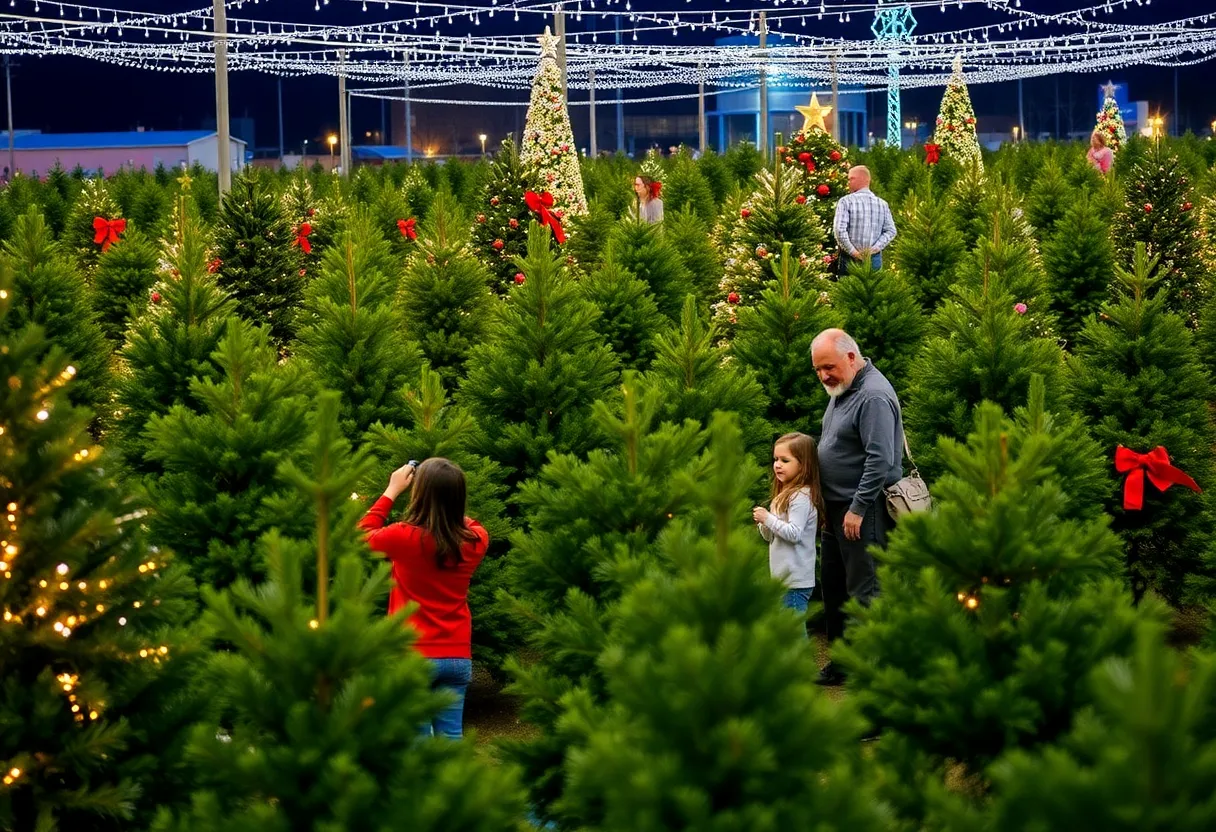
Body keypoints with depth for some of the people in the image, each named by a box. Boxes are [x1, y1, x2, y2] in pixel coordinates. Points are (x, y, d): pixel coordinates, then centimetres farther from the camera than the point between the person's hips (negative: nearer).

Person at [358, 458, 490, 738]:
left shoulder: (405, 537, -14)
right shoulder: (475, 542, -4)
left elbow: (362, 534, 7)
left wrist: (392, 490, 13)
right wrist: (447, 496, 19)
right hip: (458, 657, 4)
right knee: (451, 738, 5)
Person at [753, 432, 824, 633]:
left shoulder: (802, 496, -14)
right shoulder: (785, 494, 17)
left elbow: (794, 533, -23)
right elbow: (771, 537, 21)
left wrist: (768, 519, -17)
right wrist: (763, 524, 1)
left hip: (796, 579, -10)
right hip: (782, 577, 10)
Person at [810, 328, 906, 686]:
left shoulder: (873, 396, -18)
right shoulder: (841, 390, 13)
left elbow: (881, 459, -24)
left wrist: (858, 509, -22)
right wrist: (826, 504, 18)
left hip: (863, 511, -10)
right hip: (836, 508, 10)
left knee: (863, 591, -7)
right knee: (833, 587, 15)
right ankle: (841, 663, 24)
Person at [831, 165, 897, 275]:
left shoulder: (846, 201, -7)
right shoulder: (882, 204, 6)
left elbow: (839, 230, -16)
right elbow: (890, 231, 1)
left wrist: (853, 252, -10)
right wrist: (873, 249, -4)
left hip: (850, 258, -3)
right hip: (875, 259, 4)